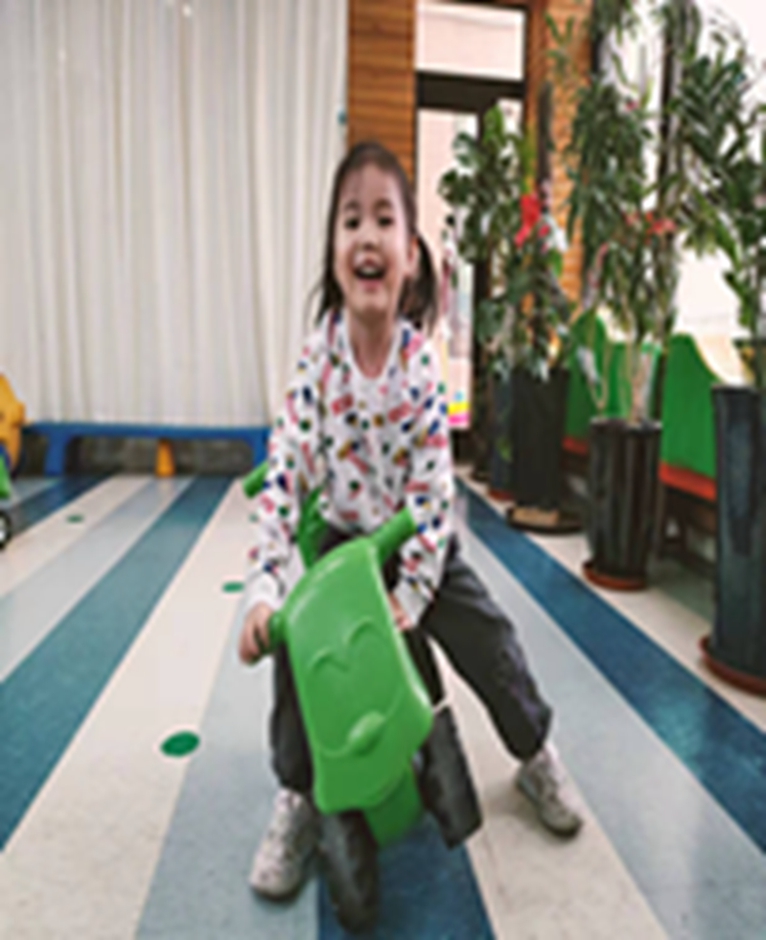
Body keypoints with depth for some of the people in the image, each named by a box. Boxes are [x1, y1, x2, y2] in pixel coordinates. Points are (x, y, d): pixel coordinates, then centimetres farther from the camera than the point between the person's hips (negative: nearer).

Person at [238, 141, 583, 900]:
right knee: (293, 649, -15)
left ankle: (537, 757, 31)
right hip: (341, 539, 1)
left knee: (489, 642, 0)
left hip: (419, 542, 0)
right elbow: (283, 472, -21)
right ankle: (296, 800, 10)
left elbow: (432, 490, -17)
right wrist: (263, 588, -30)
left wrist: (411, 592, -21)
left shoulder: (421, 366, -20)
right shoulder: (318, 356, -18)